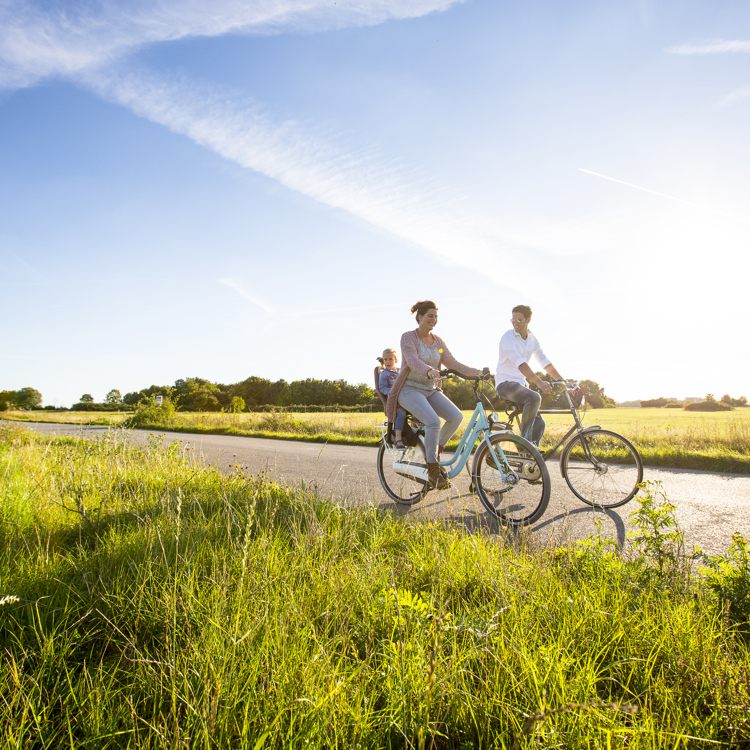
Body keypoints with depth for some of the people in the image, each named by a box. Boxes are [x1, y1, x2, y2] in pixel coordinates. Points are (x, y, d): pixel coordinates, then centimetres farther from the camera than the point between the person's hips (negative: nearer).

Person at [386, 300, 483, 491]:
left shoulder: (437, 341, 10)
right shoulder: (408, 337, -8)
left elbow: (452, 363, 5)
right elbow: (412, 360, -26)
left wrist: (475, 372, -9)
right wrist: (429, 371, -45)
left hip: (431, 390, 6)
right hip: (410, 389, -6)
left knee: (456, 416, -18)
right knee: (434, 421, -30)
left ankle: (434, 452, 4)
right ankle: (433, 471, -18)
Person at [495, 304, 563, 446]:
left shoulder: (532, 339, 9)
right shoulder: (508, 337, -13)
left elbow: (545, 362, 8)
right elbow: (519, 362, -28)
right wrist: (538, 381, -39)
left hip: (521, 383, 7)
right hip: (506, 383, -7)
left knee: (539, 424, -2)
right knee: (534, 397, -34)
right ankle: (525, 440, -25)